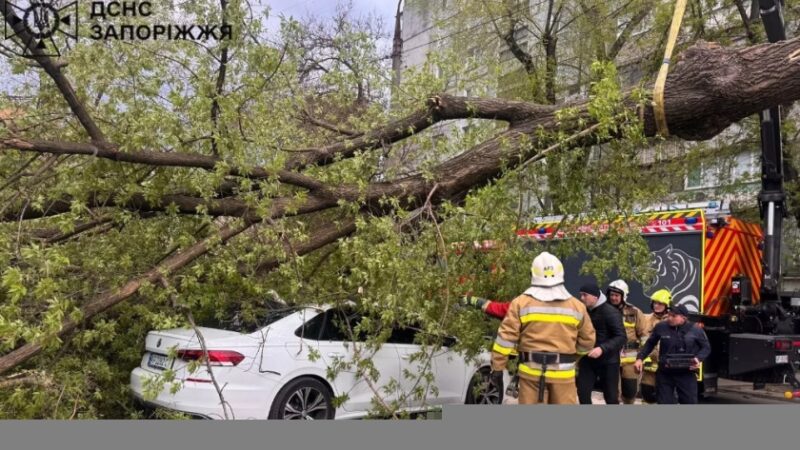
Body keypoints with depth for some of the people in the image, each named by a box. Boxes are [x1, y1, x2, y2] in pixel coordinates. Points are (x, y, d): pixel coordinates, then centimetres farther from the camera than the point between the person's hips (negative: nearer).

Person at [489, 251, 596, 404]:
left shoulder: (521, 302, -4)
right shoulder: (576, 305, 3)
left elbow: (506, 336, -6)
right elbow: (587, 339, 11)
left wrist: (497, 366, 1)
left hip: (531, 370, -1)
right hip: (563, 372, 1)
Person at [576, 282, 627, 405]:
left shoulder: (610, 312, -14)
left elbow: (621, 337, -21)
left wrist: (602, 348, -33)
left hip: (608, 360, -5)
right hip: (588, 359, 5)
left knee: (611, 396, 5)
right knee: (583, 392, -1)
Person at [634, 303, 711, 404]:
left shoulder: (696, 330, -7)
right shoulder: (661, 327, -5)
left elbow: (706, 347, 7)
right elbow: (650, 344, 9)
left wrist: (698, 358, -13)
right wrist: (640, 358, -1)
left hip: (686, 374, -1)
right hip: (665, 374, 1)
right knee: (664, 402, 6)